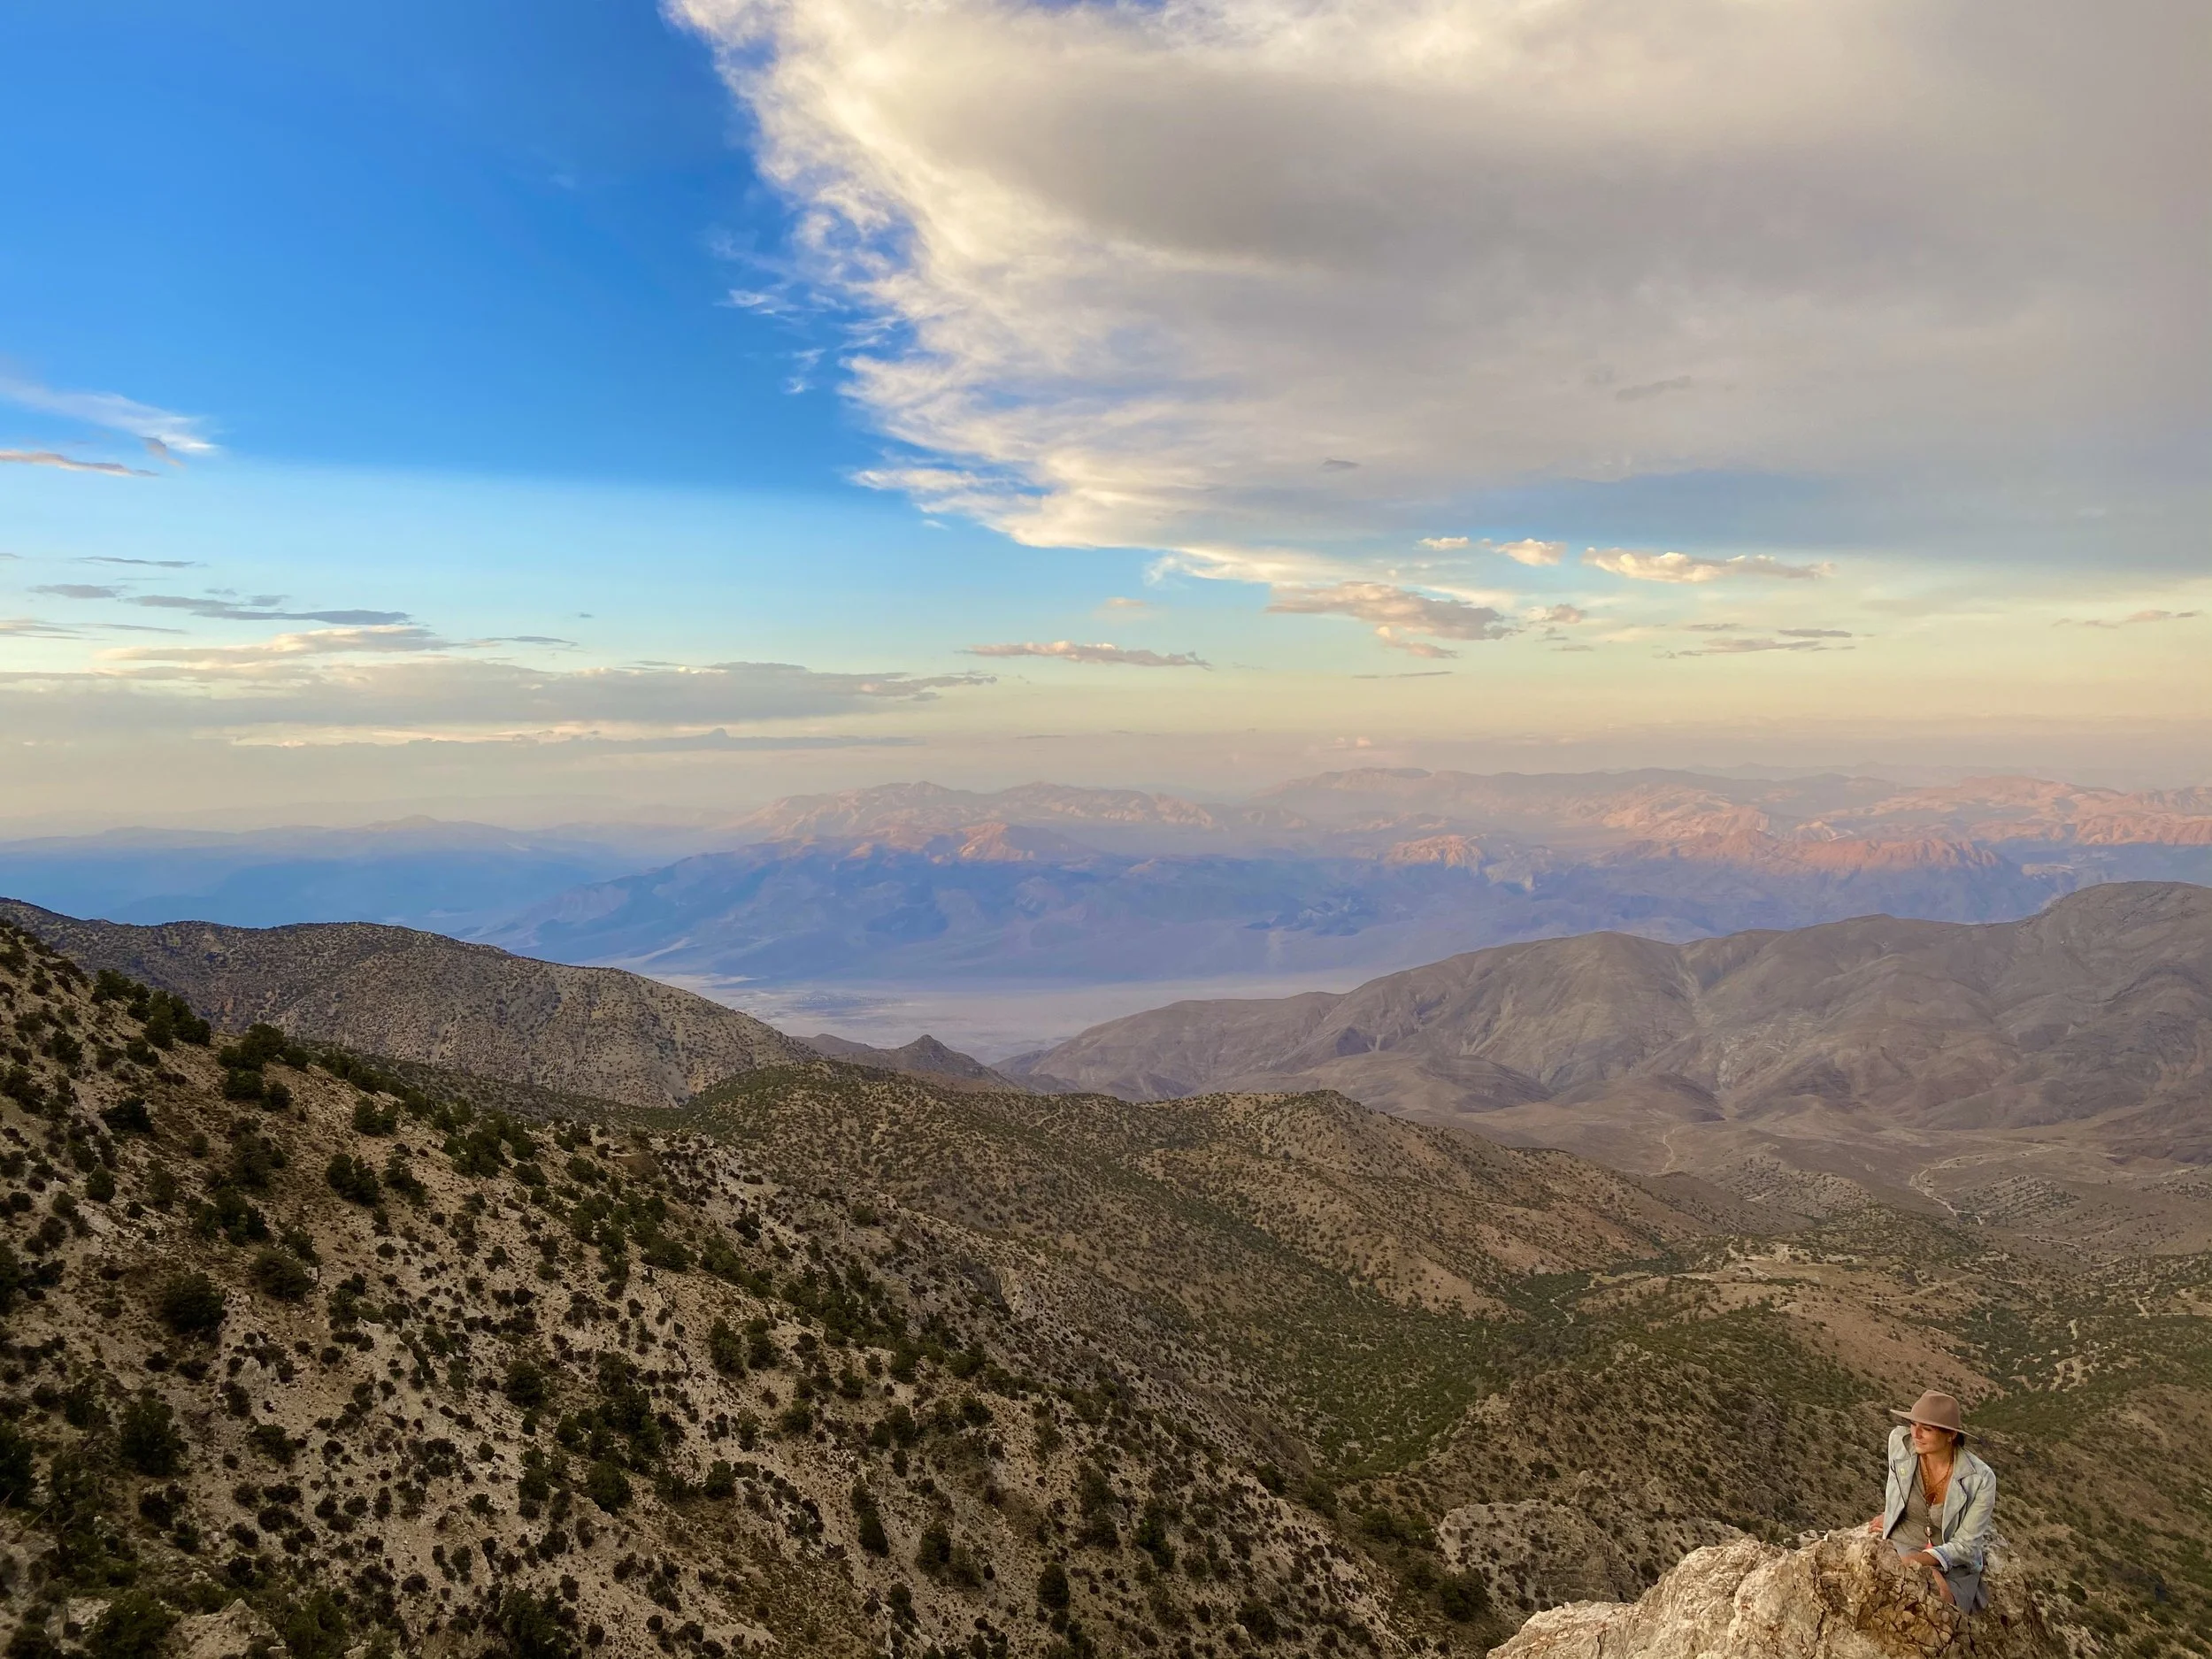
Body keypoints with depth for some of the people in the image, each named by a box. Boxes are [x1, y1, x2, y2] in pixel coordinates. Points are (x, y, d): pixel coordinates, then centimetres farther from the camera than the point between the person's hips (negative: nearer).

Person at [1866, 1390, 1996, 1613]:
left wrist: (1925, 1558, -29)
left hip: (1954, 1564, 0)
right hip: (1902, 1546, 0)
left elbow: (1966, 1545, -14)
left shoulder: (1981, 1479, -18)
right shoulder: (1899, 1440, -11)